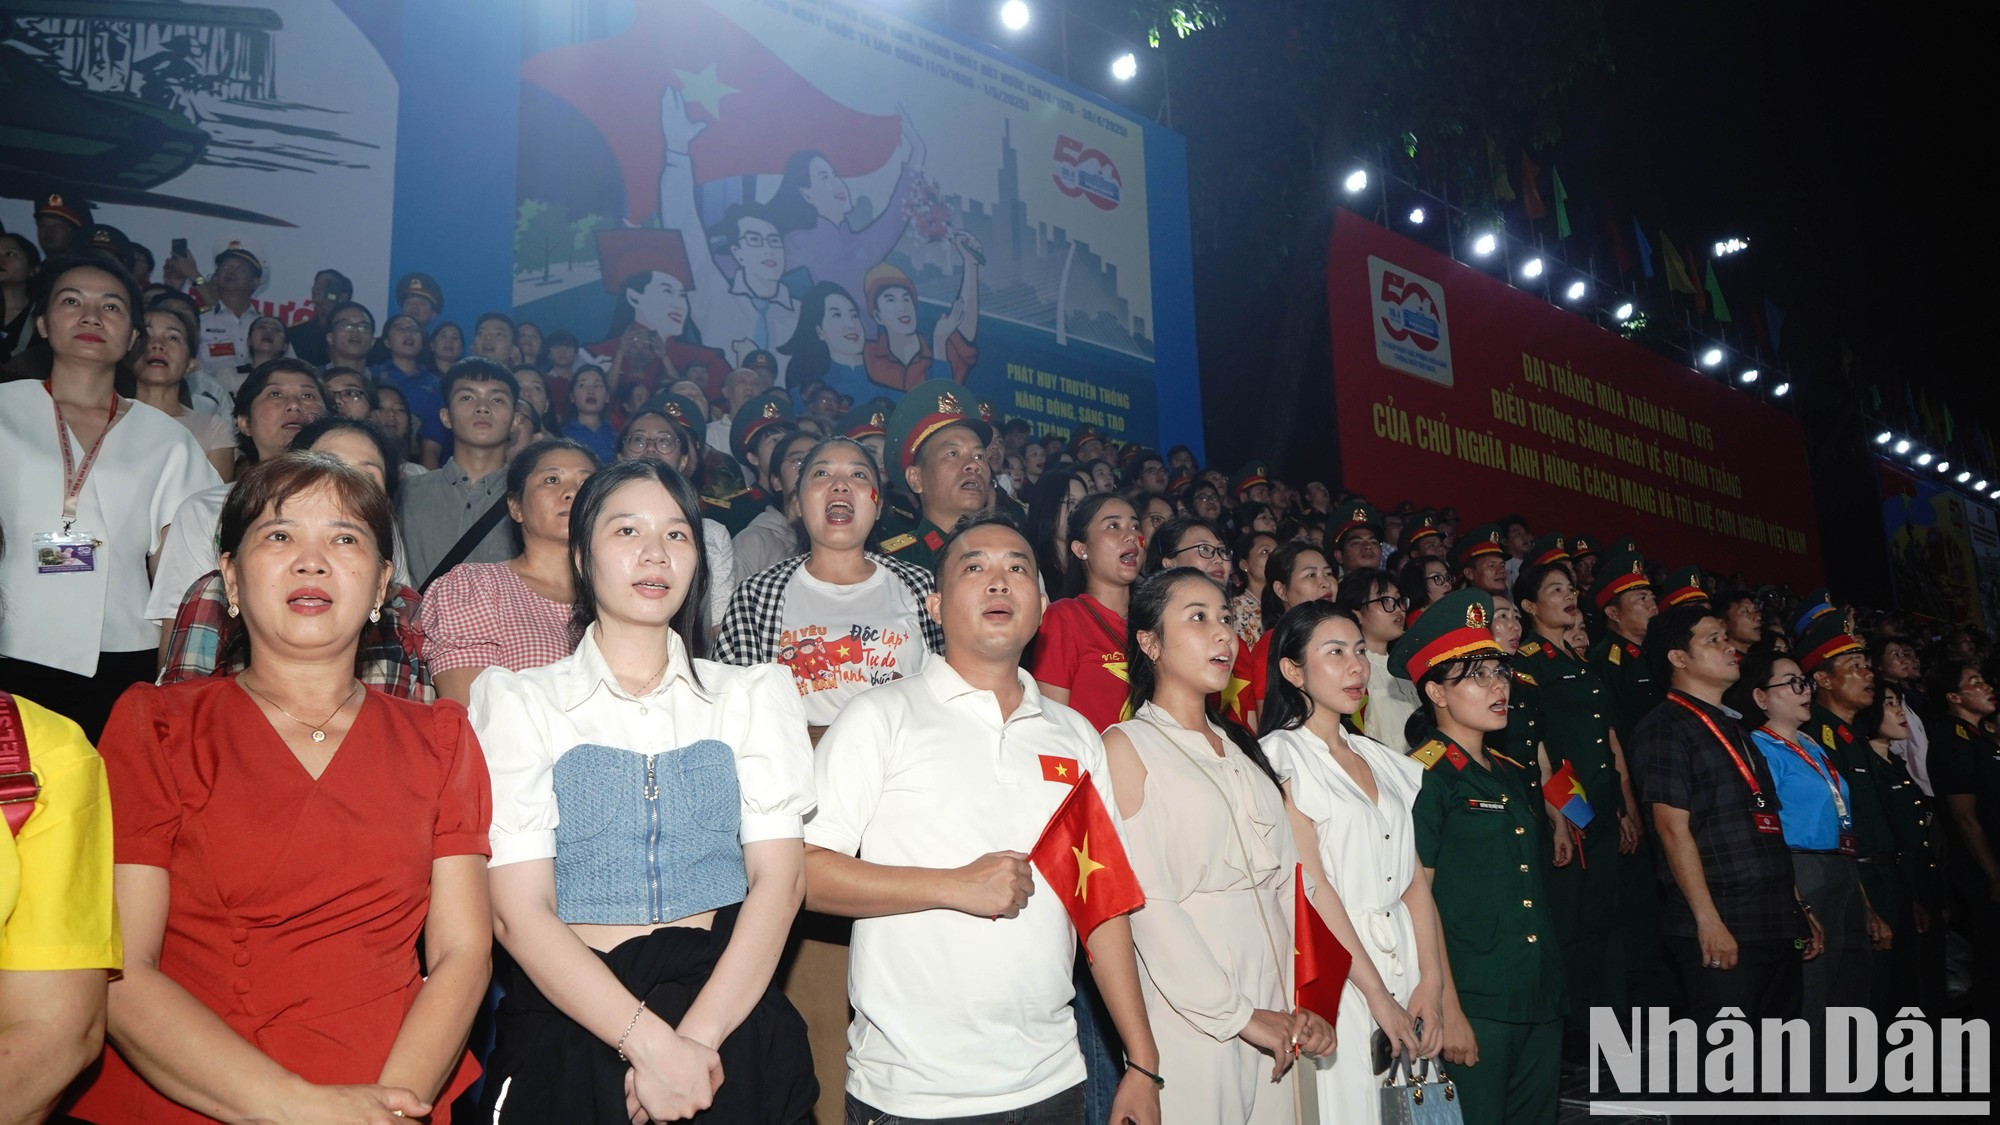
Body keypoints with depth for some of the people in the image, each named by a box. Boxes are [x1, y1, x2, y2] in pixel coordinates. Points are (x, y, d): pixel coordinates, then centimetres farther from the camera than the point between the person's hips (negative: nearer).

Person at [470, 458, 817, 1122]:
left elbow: (778, 880, -1)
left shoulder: (753, 695, 9)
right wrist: (649, 1041, -15)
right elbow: (518, 912, -4)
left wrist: (696, 1036, -14)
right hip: (571, 1014, -2)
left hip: (730, 1004, 2)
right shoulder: (516, 699, 5)